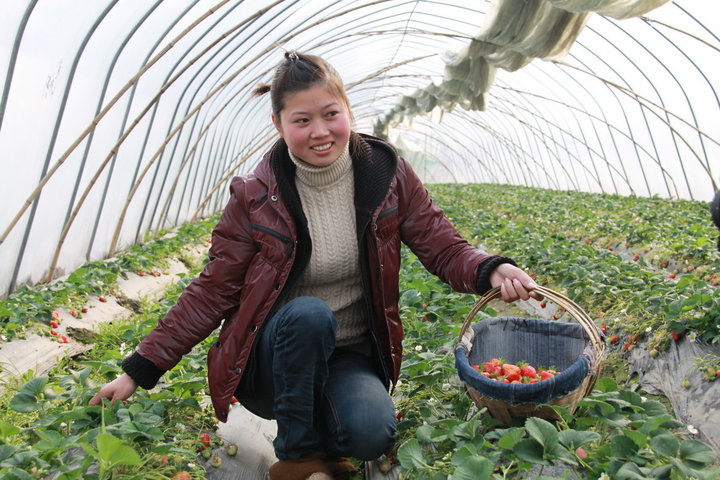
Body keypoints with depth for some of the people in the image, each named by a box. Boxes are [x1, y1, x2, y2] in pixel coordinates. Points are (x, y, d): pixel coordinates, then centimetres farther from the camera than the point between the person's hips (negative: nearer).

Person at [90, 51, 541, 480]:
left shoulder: (387, 174, -6)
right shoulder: (255, 197, -10)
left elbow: (446, 249, -5)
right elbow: (211, 293, -6)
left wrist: (493, 271, -28)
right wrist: (139, 371, -10)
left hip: (348, 357, 1)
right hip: (270, 360, 0)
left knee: (373, 434, -29)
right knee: (309, 313, -34)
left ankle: (319, 419, 8)